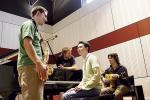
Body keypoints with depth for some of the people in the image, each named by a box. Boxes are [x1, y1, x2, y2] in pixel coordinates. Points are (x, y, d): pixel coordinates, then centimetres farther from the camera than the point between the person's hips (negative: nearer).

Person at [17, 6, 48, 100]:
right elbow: (27, 44, -17)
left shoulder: (33, 27, 28)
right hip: (29, 66, -10)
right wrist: (39, 63, -23)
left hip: (33, 66, 10)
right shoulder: (29, 24, 0)